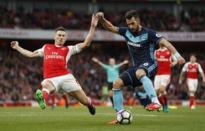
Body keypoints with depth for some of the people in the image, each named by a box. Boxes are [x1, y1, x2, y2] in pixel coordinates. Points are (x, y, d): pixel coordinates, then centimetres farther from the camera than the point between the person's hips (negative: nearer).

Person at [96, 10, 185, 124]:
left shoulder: (148, 33, -14)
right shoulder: (126, 32, 4)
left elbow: (164, 42, -23)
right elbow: (110, 27, 10)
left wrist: (177, 56, -37)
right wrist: (102, 19, -11)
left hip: (149, 65, -7)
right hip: (136, 67, 7)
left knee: (139, 73, -41)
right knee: (117, 84, -5)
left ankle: (155, 102, -51)